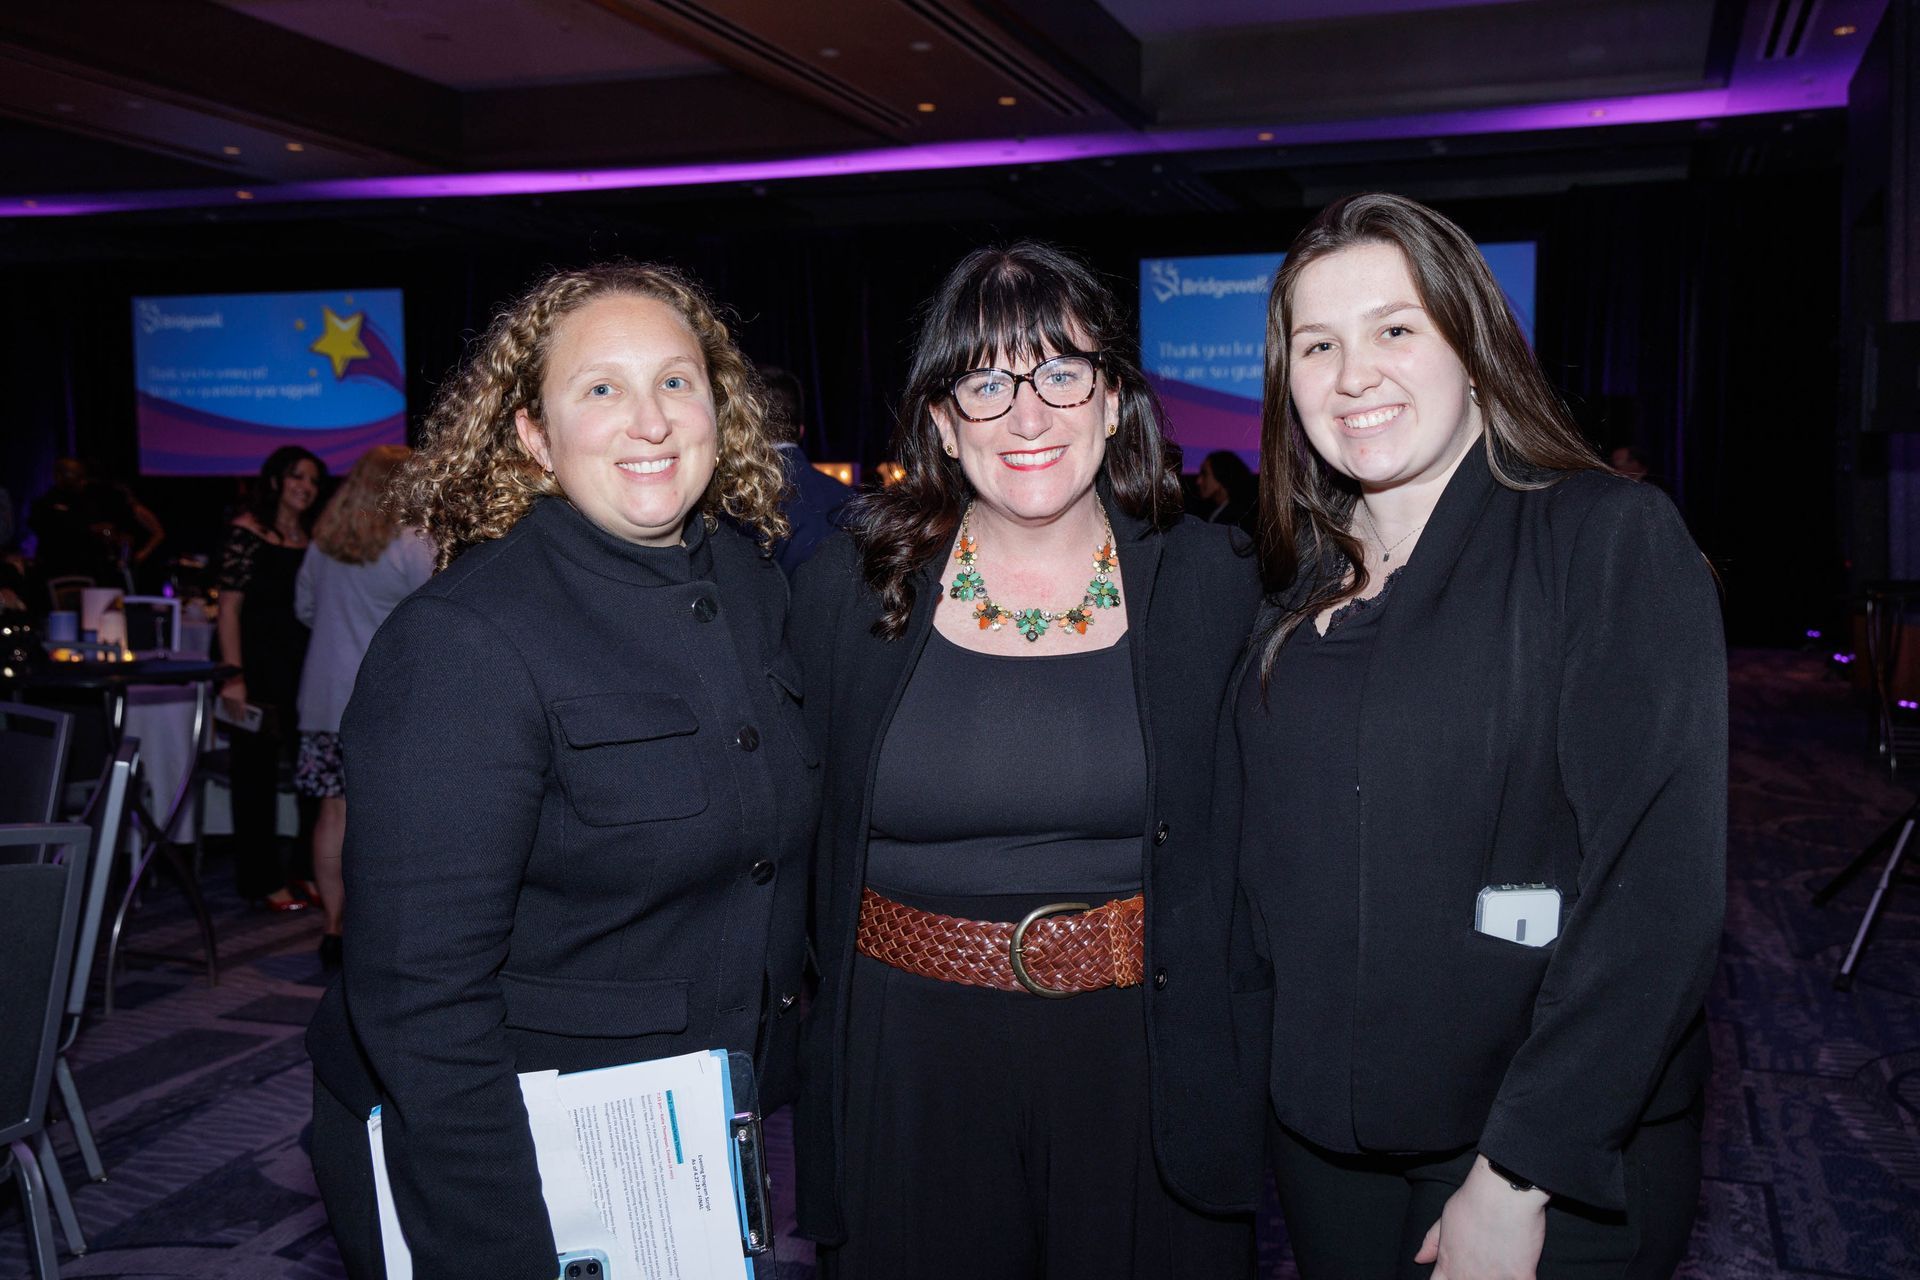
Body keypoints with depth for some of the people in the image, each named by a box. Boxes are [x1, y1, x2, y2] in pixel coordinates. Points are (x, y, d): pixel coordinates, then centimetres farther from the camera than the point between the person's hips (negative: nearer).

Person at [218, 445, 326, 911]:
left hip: (306, 670, 5)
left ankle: (306, 871, 18)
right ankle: (263, 881, 13)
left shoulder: (314, 538, 11)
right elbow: (229, 606, -9)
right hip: (260, 669, -5)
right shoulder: (248, 531, -5)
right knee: (258, 775, 4)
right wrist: (233, 676, -16)